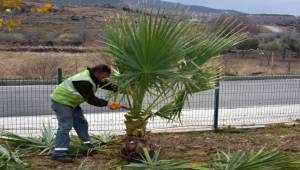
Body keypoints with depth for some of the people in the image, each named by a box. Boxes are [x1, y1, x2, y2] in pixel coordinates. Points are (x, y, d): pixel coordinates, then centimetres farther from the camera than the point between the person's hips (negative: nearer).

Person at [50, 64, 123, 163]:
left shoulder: (94, 77, 1)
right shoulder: (84, 81, -30)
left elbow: (106, 84, 10)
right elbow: (91, 99, -29)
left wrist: (119, 89, -8)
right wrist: (107, 104, -28)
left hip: (71, 102, 10)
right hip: (61, 101, -10)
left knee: (81, 122, 15)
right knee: (65, 126, -17)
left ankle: (88, 144, 30)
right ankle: (59, 153, -19)